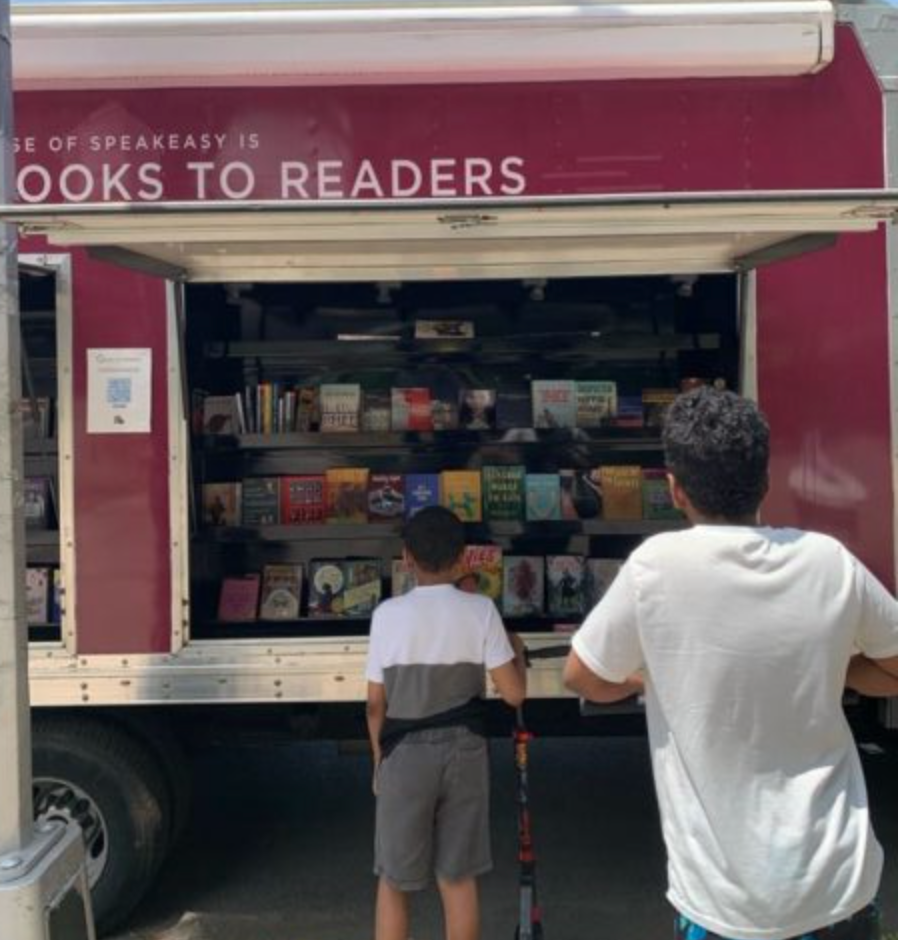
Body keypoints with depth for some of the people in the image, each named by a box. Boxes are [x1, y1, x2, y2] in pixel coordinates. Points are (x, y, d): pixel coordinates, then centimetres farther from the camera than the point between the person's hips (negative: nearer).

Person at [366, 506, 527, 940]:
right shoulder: (480, 610, -7)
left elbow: (376, 704, -3)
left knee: (394, 881, 14)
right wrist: (517, 651, 12)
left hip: (406, 754, -1)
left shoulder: (388, 613, -7)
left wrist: (379, 762, 12)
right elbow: (513, 693, -7)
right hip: (463, 751, 1)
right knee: (459, 877, 14)